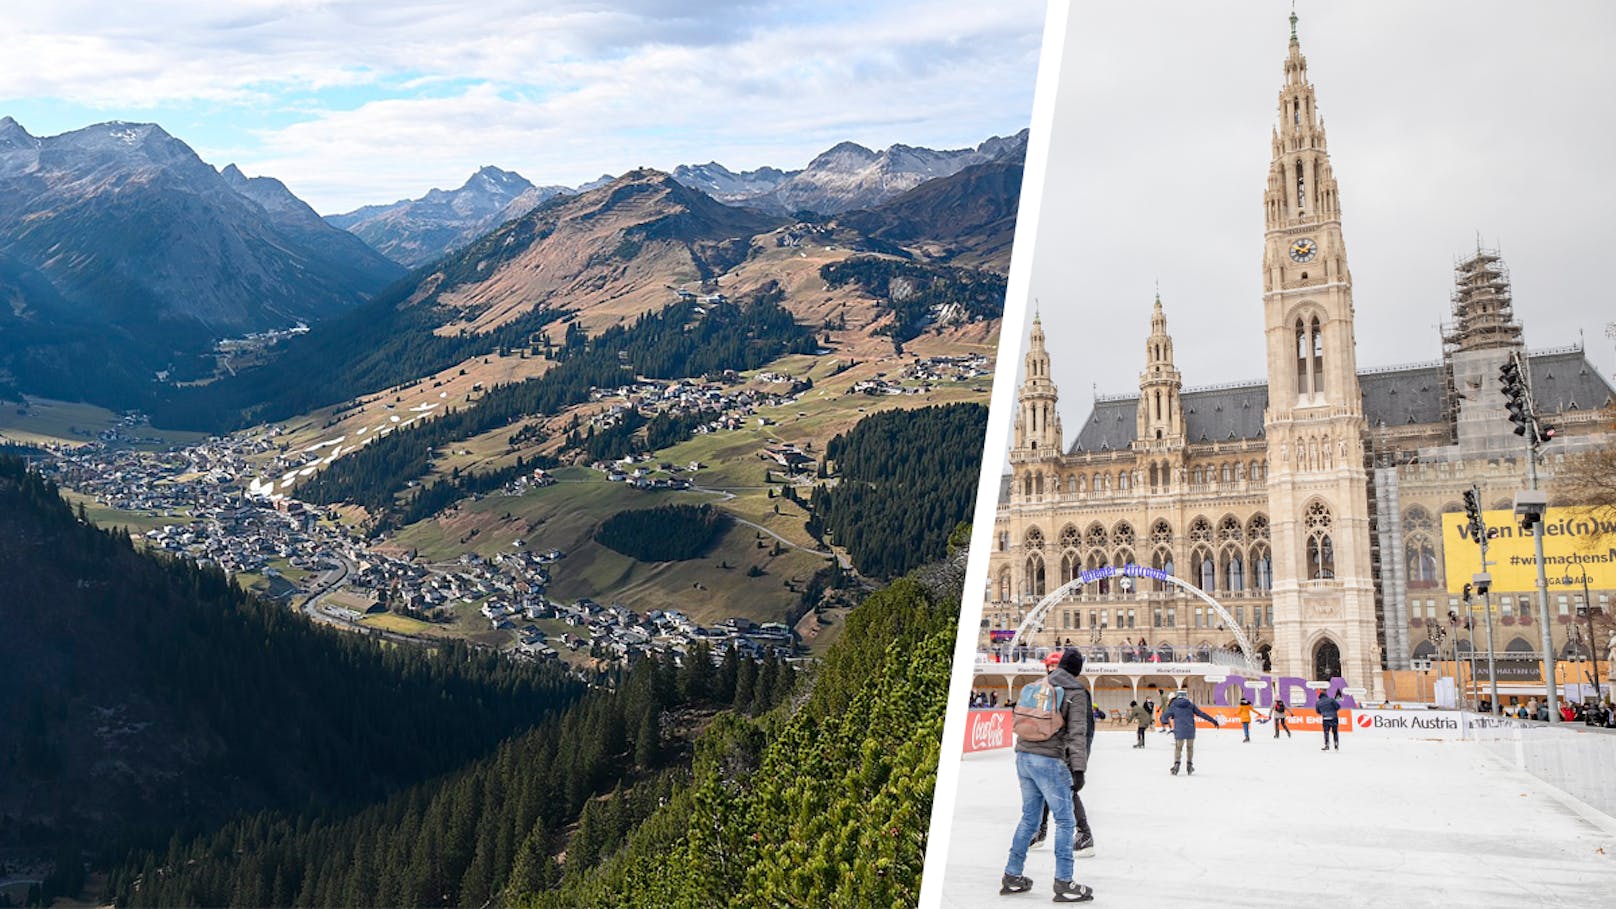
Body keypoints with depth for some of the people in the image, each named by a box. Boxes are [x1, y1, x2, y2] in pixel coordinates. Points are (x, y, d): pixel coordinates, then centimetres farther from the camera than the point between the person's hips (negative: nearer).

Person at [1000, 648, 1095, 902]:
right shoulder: (1076, 693, -4)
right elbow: (1078, 733, -13)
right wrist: (1078, 769, -18)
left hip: (1023, 756, 7)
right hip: (1049, 760, -7)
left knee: (1029, 817, 16)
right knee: (1065, 820, 1)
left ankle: (1012, 876, 20)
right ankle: (1064, 883, -1)